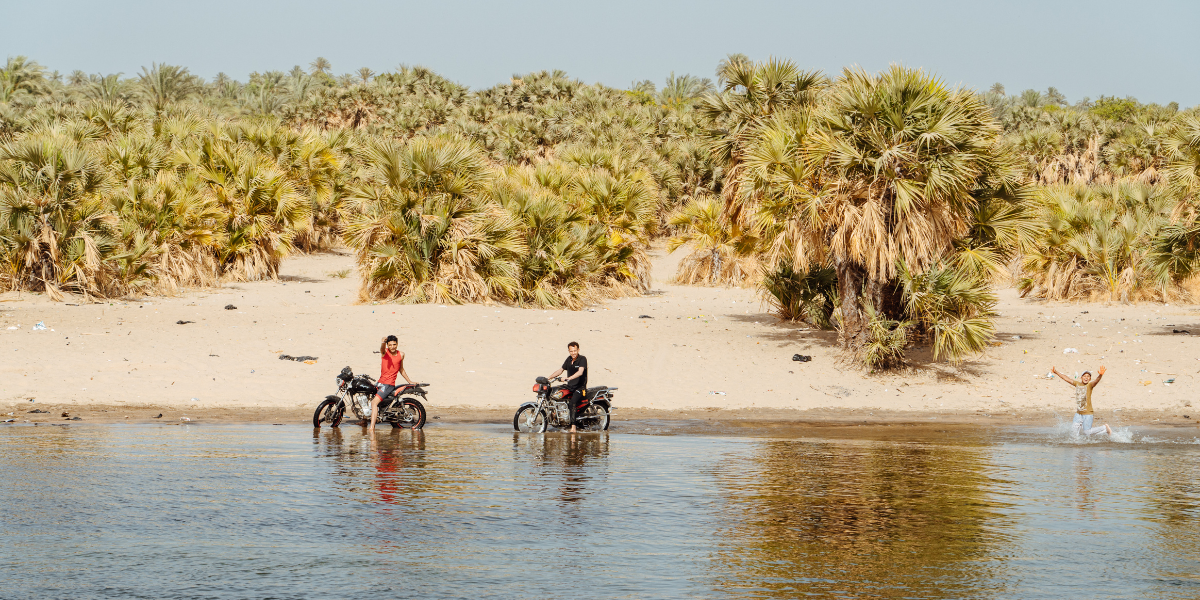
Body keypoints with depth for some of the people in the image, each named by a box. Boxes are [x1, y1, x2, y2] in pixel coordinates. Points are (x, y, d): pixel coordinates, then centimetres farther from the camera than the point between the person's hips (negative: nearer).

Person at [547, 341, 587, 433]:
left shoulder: (582, 359, -10)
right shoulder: (569, 359, 12)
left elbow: (580, 372, -26)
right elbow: (561, 370, 22)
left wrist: (569, 378, -38)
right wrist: (548, 378, 13)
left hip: (580, 387, -8)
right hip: (570, 387, 8)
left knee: (572, 402, -29)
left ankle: (573, 427, -36)